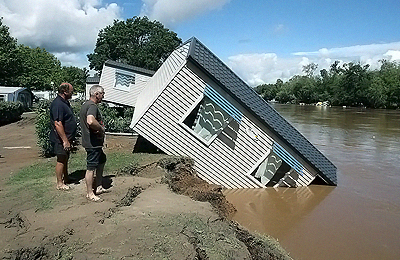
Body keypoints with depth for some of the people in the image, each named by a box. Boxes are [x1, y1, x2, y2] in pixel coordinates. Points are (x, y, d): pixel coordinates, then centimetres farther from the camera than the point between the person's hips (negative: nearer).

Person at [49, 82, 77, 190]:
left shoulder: (65, 102, 12)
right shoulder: (57, 104, -21)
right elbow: (58, 124, -26)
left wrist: (69, 139, 22)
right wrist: (65, 141, -25)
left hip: (66, 138, 10)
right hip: (60, 139, -10)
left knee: (65, 159, 19)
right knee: (61, 160, 1)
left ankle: (66, 179, 32)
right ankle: (60, 183, 13)